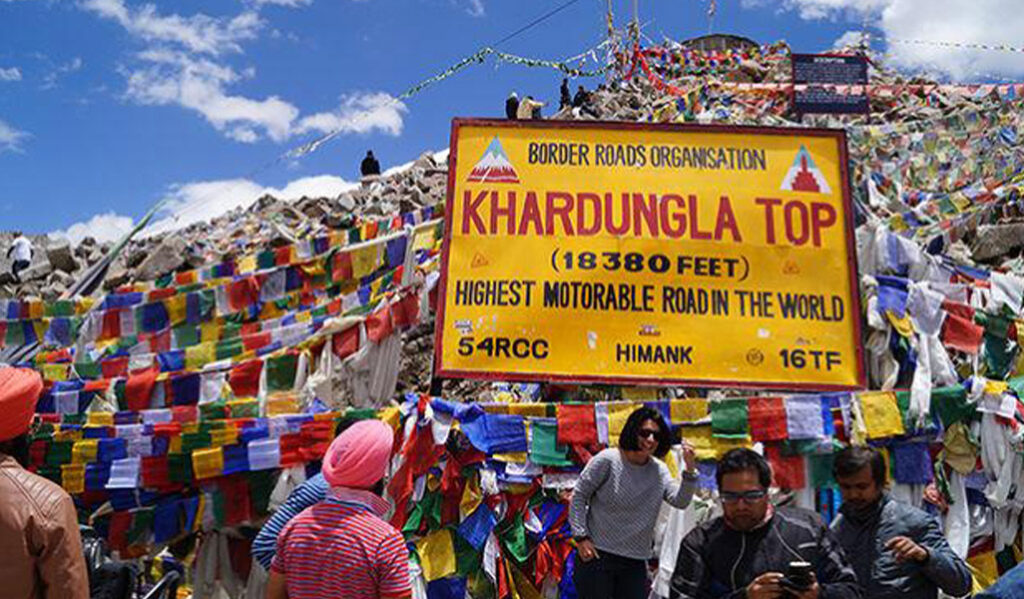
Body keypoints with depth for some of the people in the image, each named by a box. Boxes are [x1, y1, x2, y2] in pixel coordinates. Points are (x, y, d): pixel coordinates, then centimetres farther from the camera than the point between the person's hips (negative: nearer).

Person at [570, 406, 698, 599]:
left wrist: (690, 471, -22)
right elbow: (579, 496, -7)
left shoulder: (660, 470, 5)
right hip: (597, 554, -5)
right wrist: (581, 537, -12)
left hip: (635, 562, 5)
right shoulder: (607, 460, -11)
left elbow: (680, 501, -7)